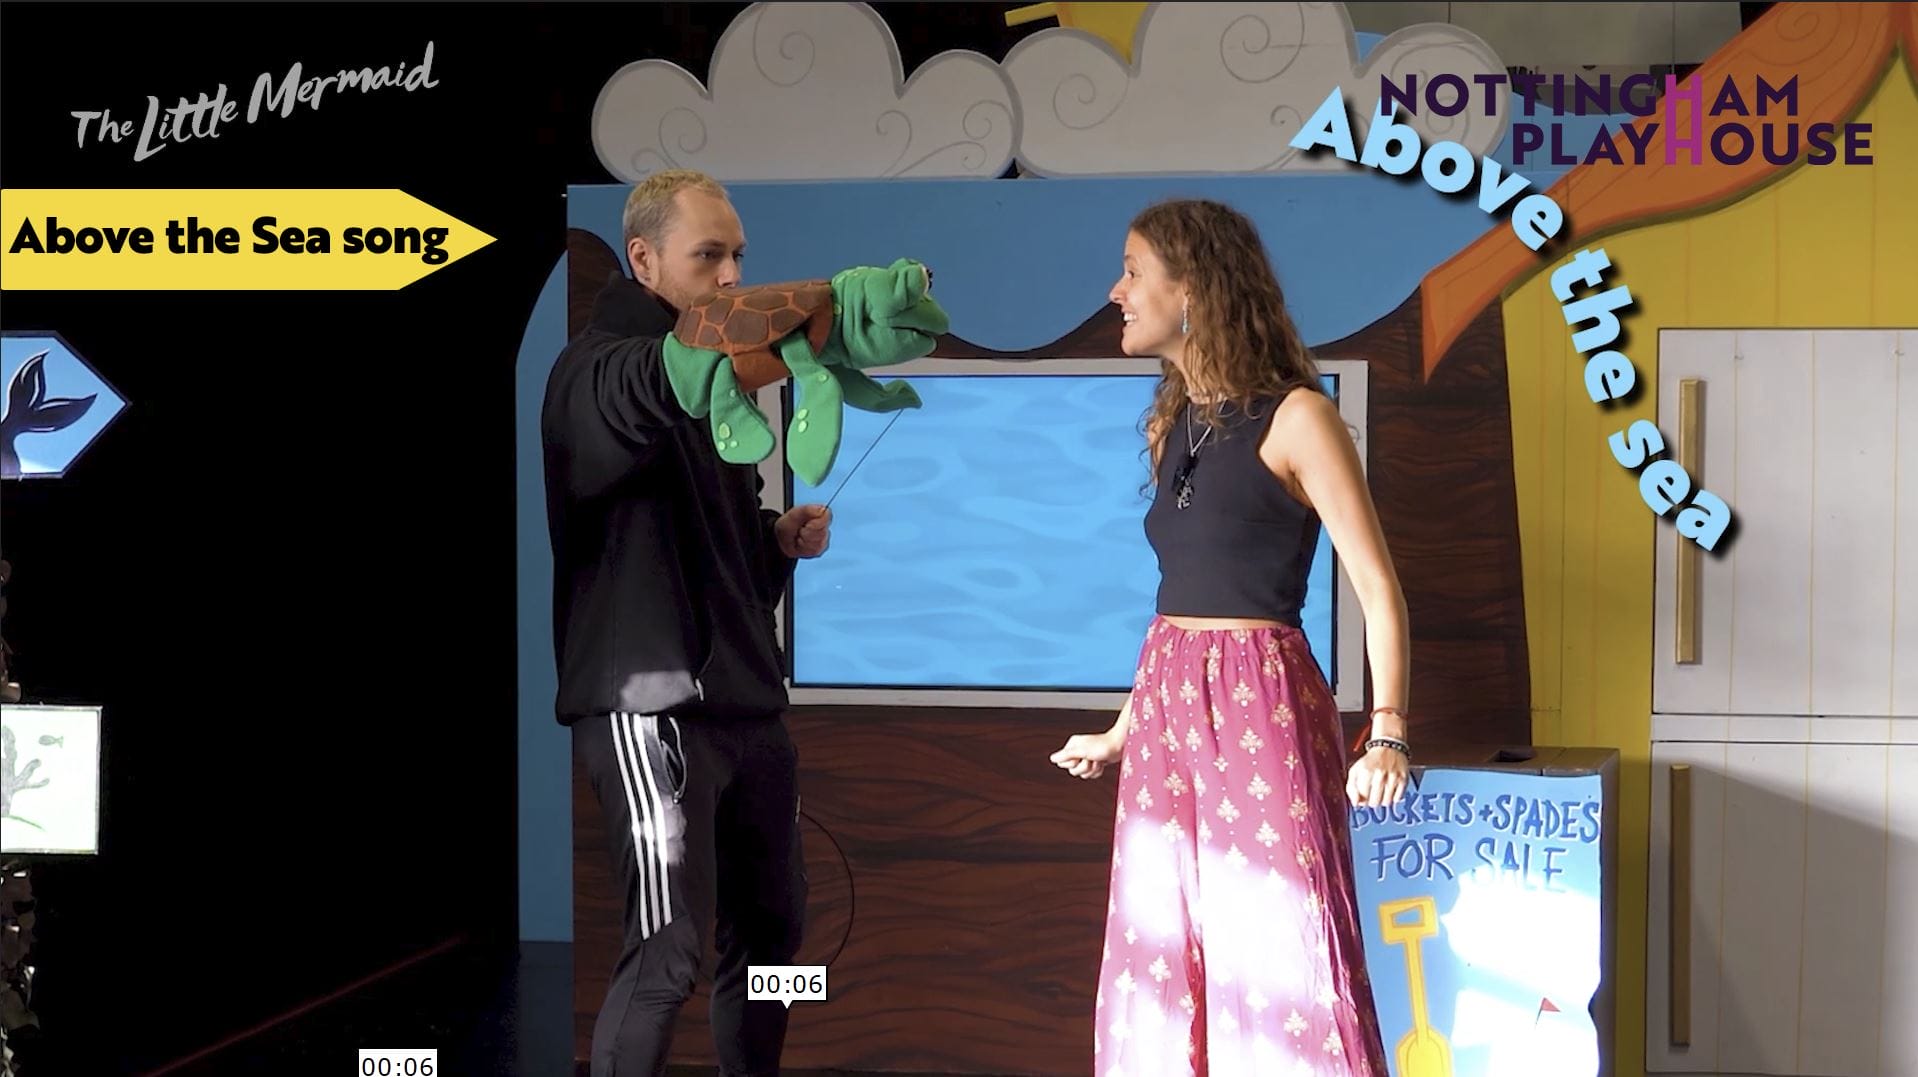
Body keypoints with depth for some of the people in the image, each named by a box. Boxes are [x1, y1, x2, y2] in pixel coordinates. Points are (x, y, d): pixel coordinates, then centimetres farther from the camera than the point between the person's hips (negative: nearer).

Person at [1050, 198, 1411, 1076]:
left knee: (1281, 963, -4)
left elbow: (1378, 589, -10)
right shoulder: (1176, 423, 13)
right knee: (1162, 963, 10)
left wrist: (1388, 733, -21)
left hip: (1261, 707, -7)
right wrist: (1123, 731, 24)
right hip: (1168, 708, 7)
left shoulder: (1294, 418, -8)